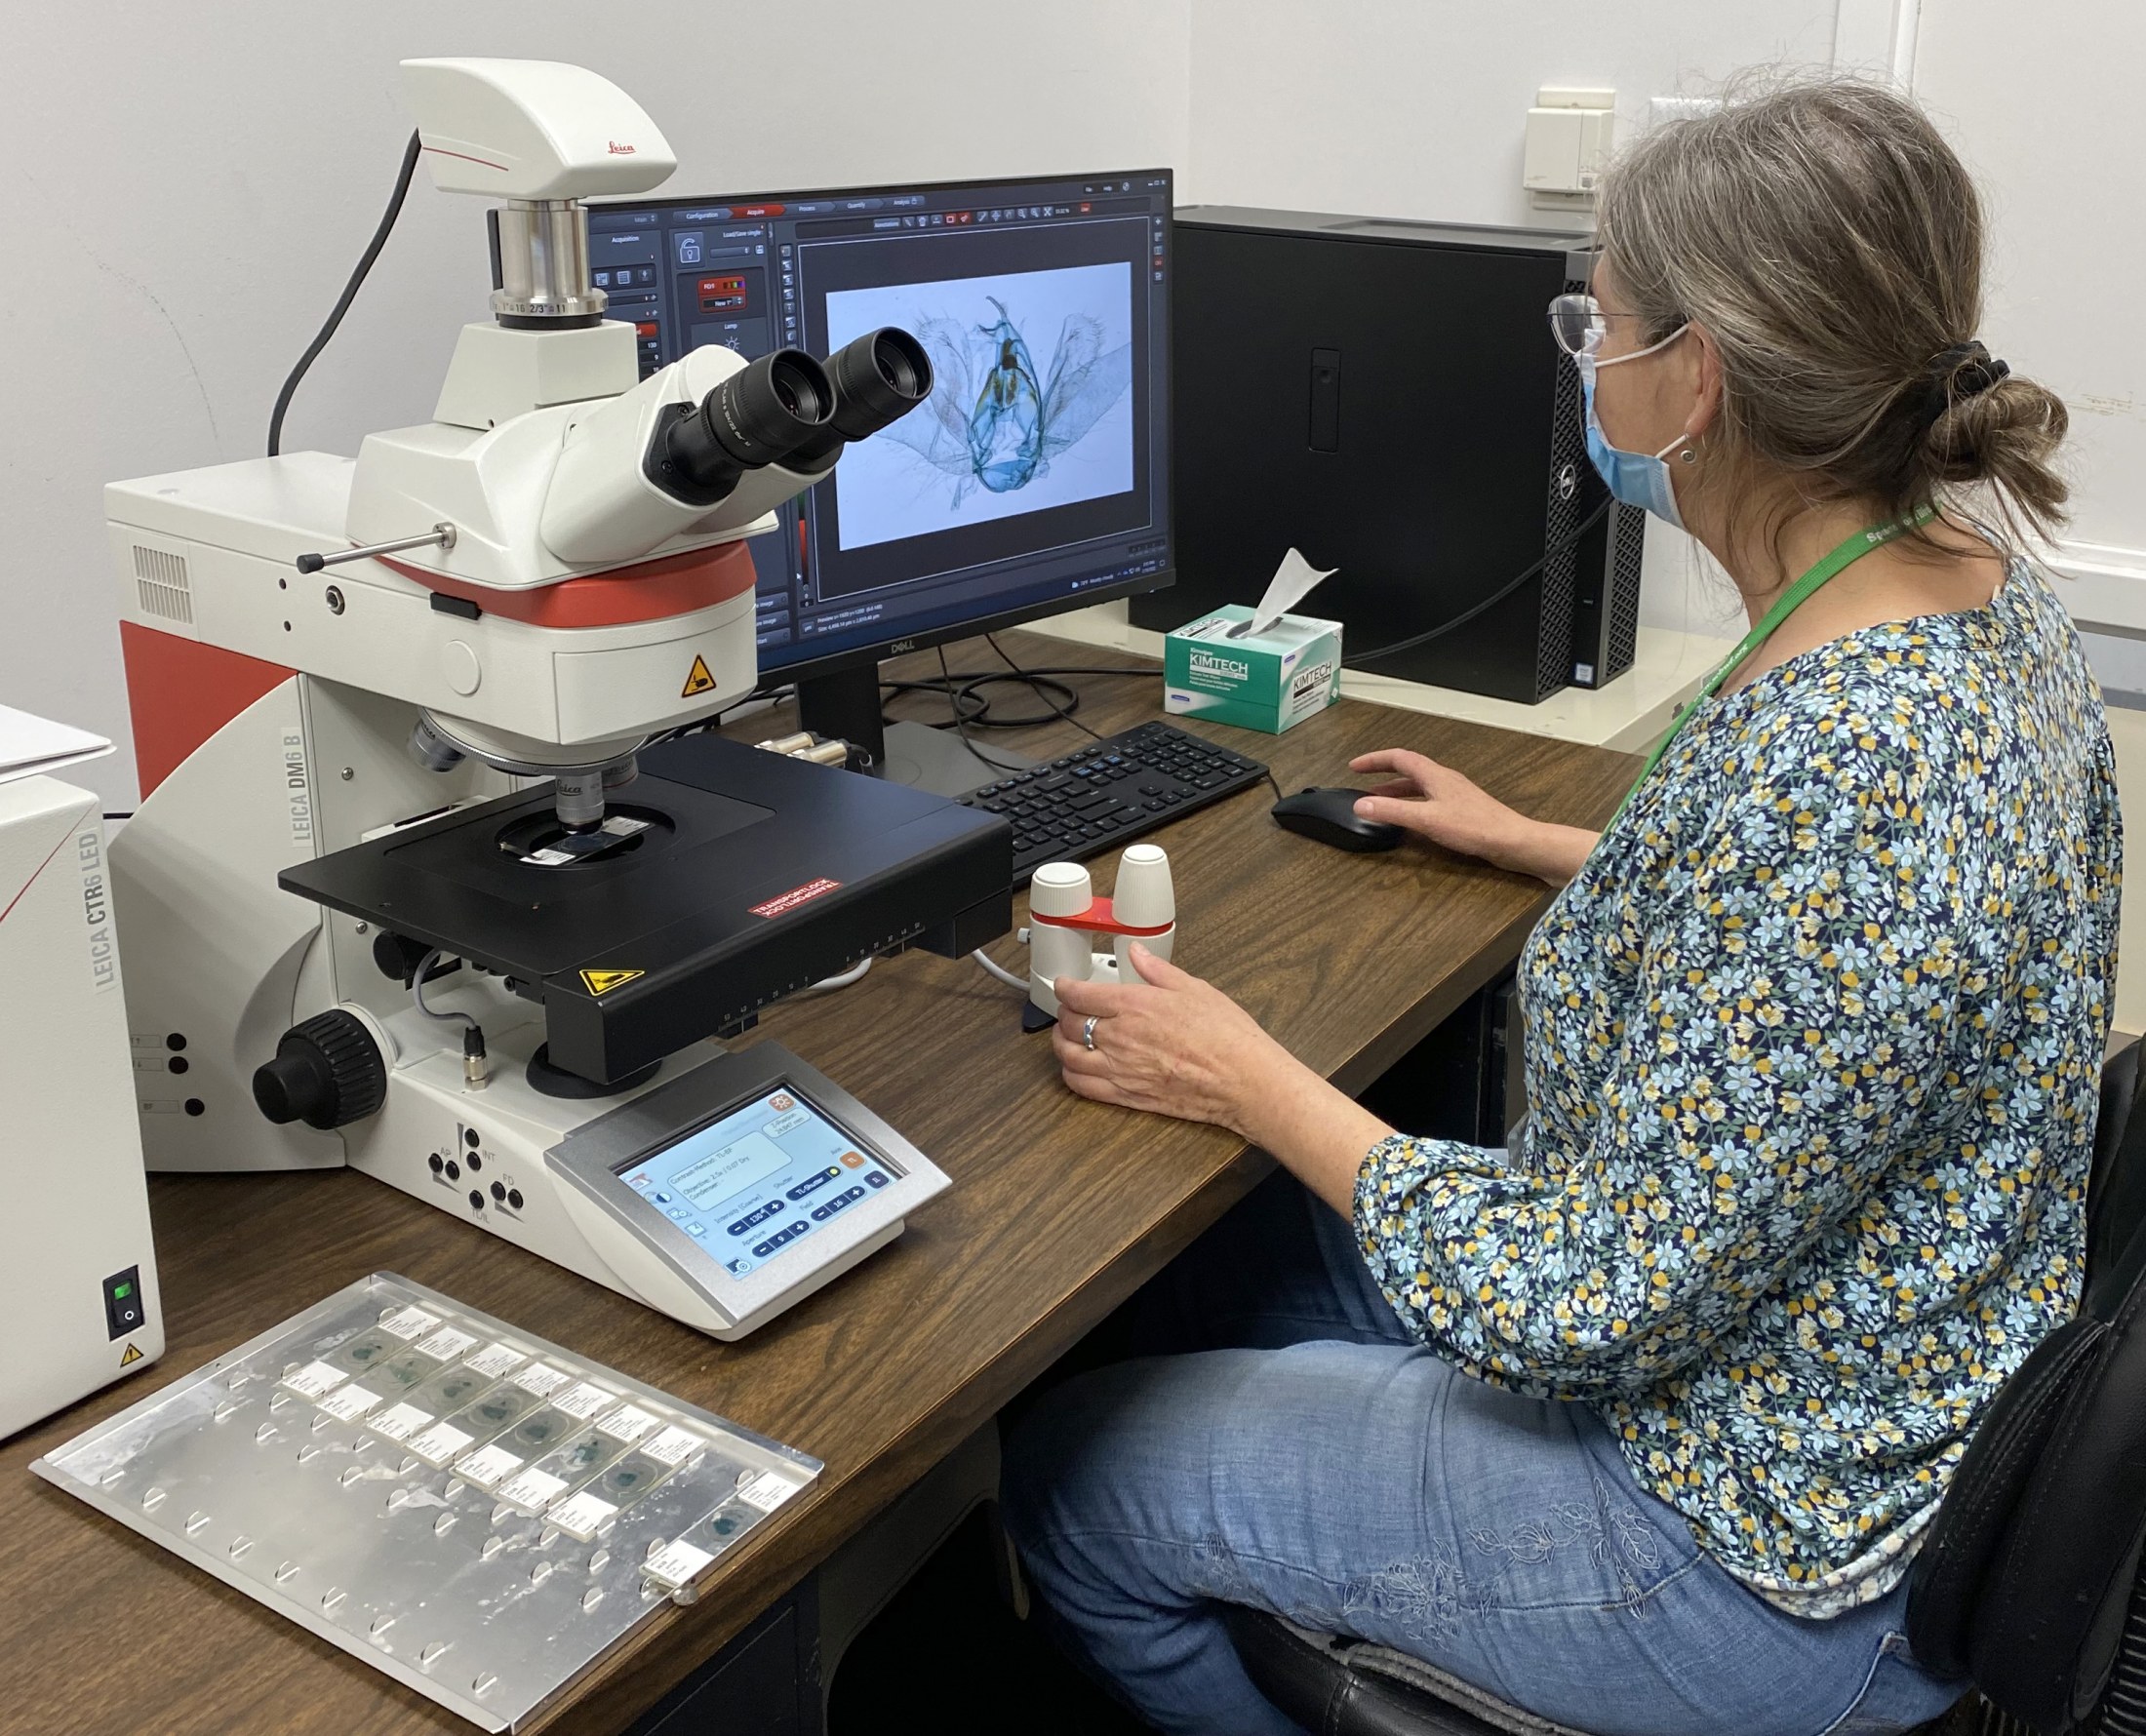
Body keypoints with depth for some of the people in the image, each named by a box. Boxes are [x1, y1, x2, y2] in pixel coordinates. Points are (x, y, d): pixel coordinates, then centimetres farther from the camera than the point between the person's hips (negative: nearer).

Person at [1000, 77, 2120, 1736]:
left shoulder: (1837, 772, -36)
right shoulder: (1964, 570, -5)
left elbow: (1588, 1312, -29)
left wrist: (1245, 1079, -18)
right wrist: (1538, 848, 19)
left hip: (1775, 1551, -9)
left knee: (1070, 1474, 2)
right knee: (1226, 1260, 22)